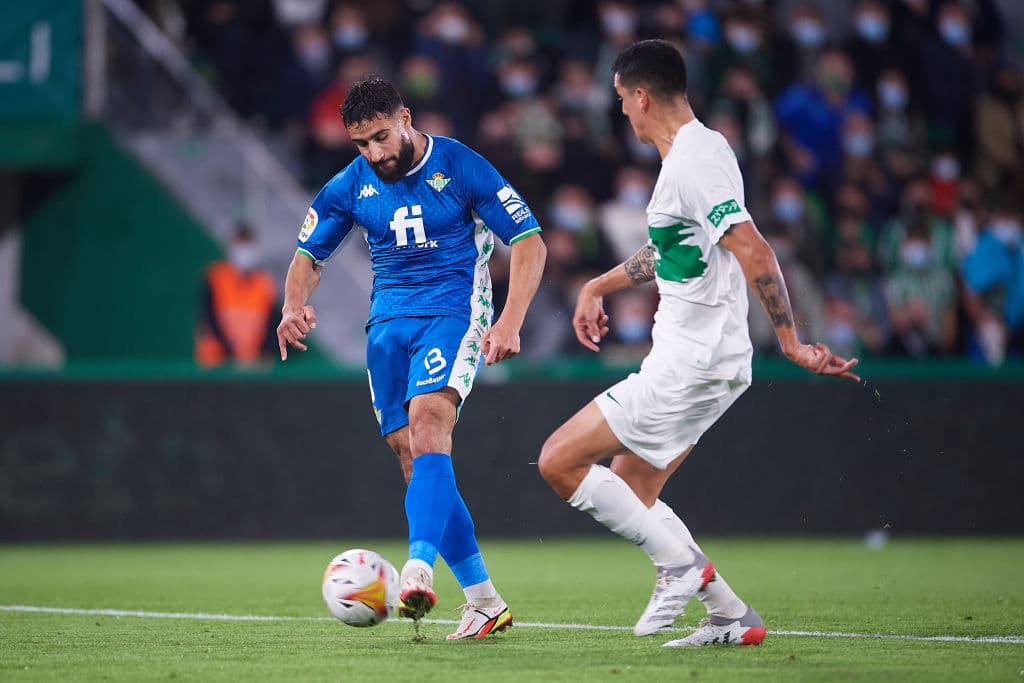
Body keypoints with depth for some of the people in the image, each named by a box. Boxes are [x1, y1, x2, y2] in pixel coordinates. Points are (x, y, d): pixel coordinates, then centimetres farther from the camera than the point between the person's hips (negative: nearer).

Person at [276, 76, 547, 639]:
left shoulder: (461, 167, -7)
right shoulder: (350, 187, 5)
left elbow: (530, 243, -4)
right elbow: (308, 254, 14)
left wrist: (510, 321, -17)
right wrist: (294, 306, -8)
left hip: (453, 313, -5)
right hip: (388, 322, 5)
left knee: (427, 423, -29)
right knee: (412, 457, -1)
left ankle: (419, 572, -42)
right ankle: (484, 601, 8)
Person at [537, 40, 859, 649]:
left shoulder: (691, 165, -19)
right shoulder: (702, 149, 13)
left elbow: (755, 255, -28)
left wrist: (792, 342, -26)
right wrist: (598, 287, 34)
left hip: (689, 365, -10)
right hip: (706, 362, 10)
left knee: (560, 462, -6)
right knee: (629, 493, 16)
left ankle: (682, 564, -4)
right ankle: (732, 617, 14)